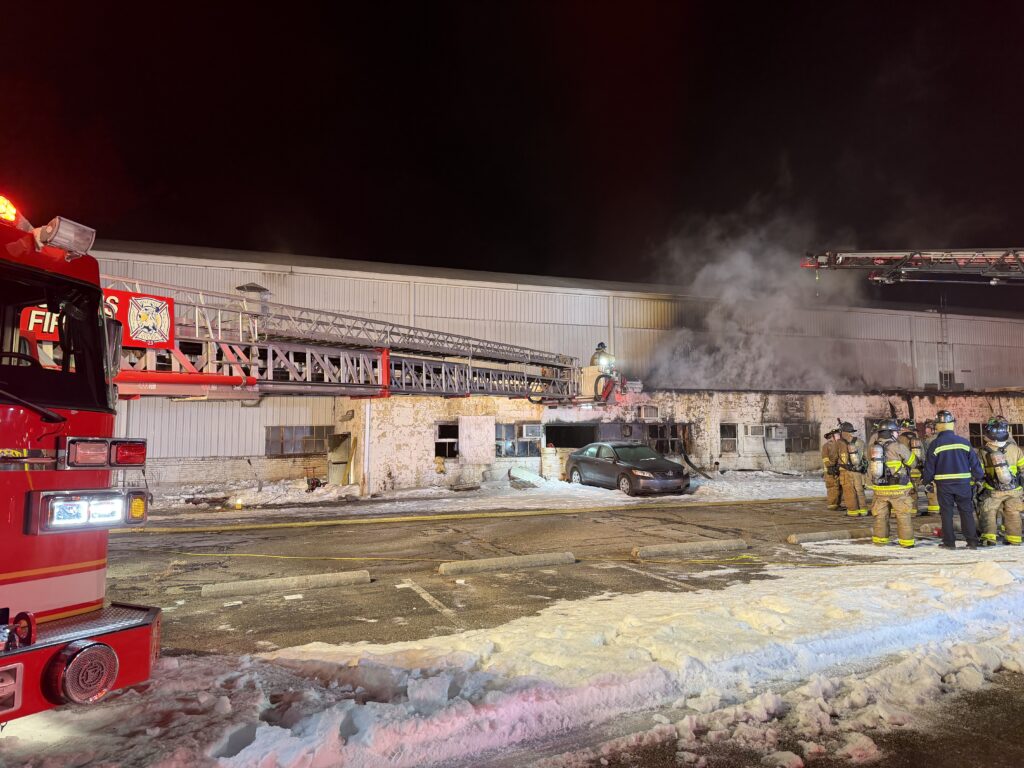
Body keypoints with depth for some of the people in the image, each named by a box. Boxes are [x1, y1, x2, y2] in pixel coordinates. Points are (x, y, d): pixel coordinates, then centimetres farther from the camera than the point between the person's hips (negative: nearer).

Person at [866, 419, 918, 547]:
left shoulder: (872, 447, 2)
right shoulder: (898, 447, -12)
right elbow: (913, 463, -3)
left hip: (880, 489, 4)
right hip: (898, 489, -4)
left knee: (880, 515, 13)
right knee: (903, 516, 6)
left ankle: (879, 540, 17)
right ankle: (906, 541, 10)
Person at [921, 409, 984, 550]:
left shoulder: (935, 444, -7)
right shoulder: (964, 442, 0)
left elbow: (929, 466, -3)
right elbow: (974, 462, 5)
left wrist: (926, 480, 12)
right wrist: (979, 477, 19)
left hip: (944, 484, -2)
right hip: (963, 483, 2)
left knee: (947, 513, 5)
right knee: (966, 512, 9)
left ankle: (949, 542, 7)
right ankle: (972, 542, 10)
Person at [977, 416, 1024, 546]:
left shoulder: (984, 450, -12)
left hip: (993, 491, -2)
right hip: (1013, 490, 2)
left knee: (989, 513, 5)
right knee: (1013, 514, 14)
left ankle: (989, 538, -4)